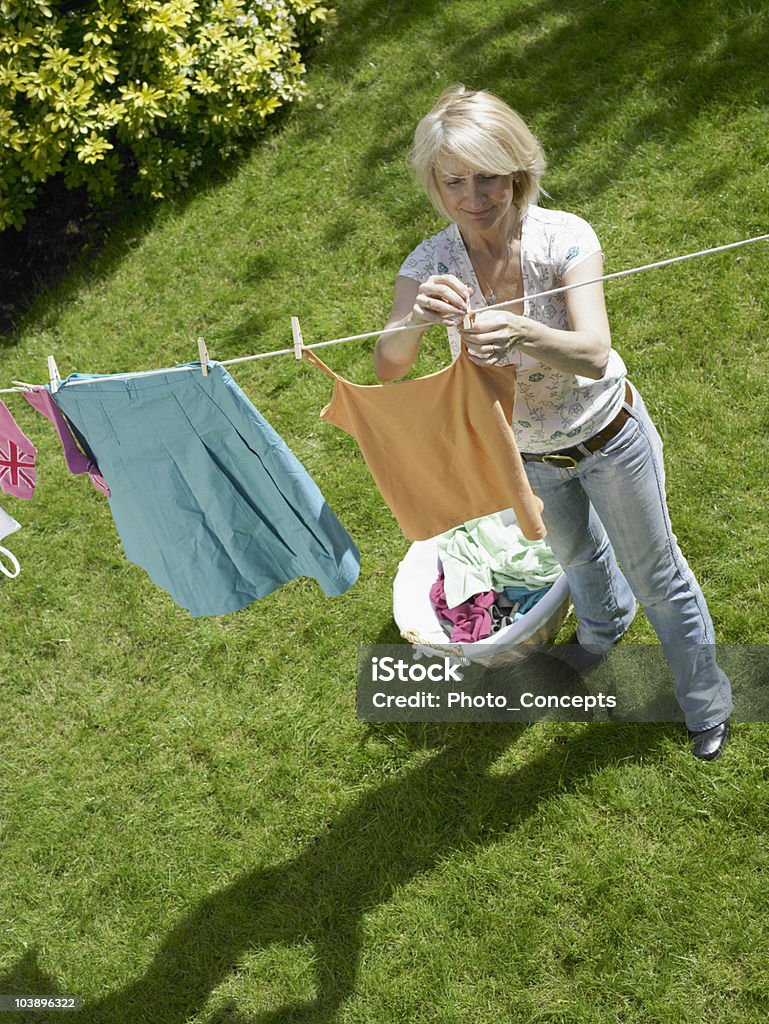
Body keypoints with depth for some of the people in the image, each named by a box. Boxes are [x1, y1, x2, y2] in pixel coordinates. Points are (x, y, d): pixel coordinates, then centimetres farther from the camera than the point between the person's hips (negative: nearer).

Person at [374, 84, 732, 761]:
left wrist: (519, 333, -59)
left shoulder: (566, 237, -27)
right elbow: (388, 369, -32)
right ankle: (605, 624, 67)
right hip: (526, 455, 3)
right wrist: (416, 317, -54)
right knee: (574, 551, 31)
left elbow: (592, 354, -39)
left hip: (608, 437, -3)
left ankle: (705, 698, 42)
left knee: (654, 572, 14)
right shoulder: (431, 265, -20)